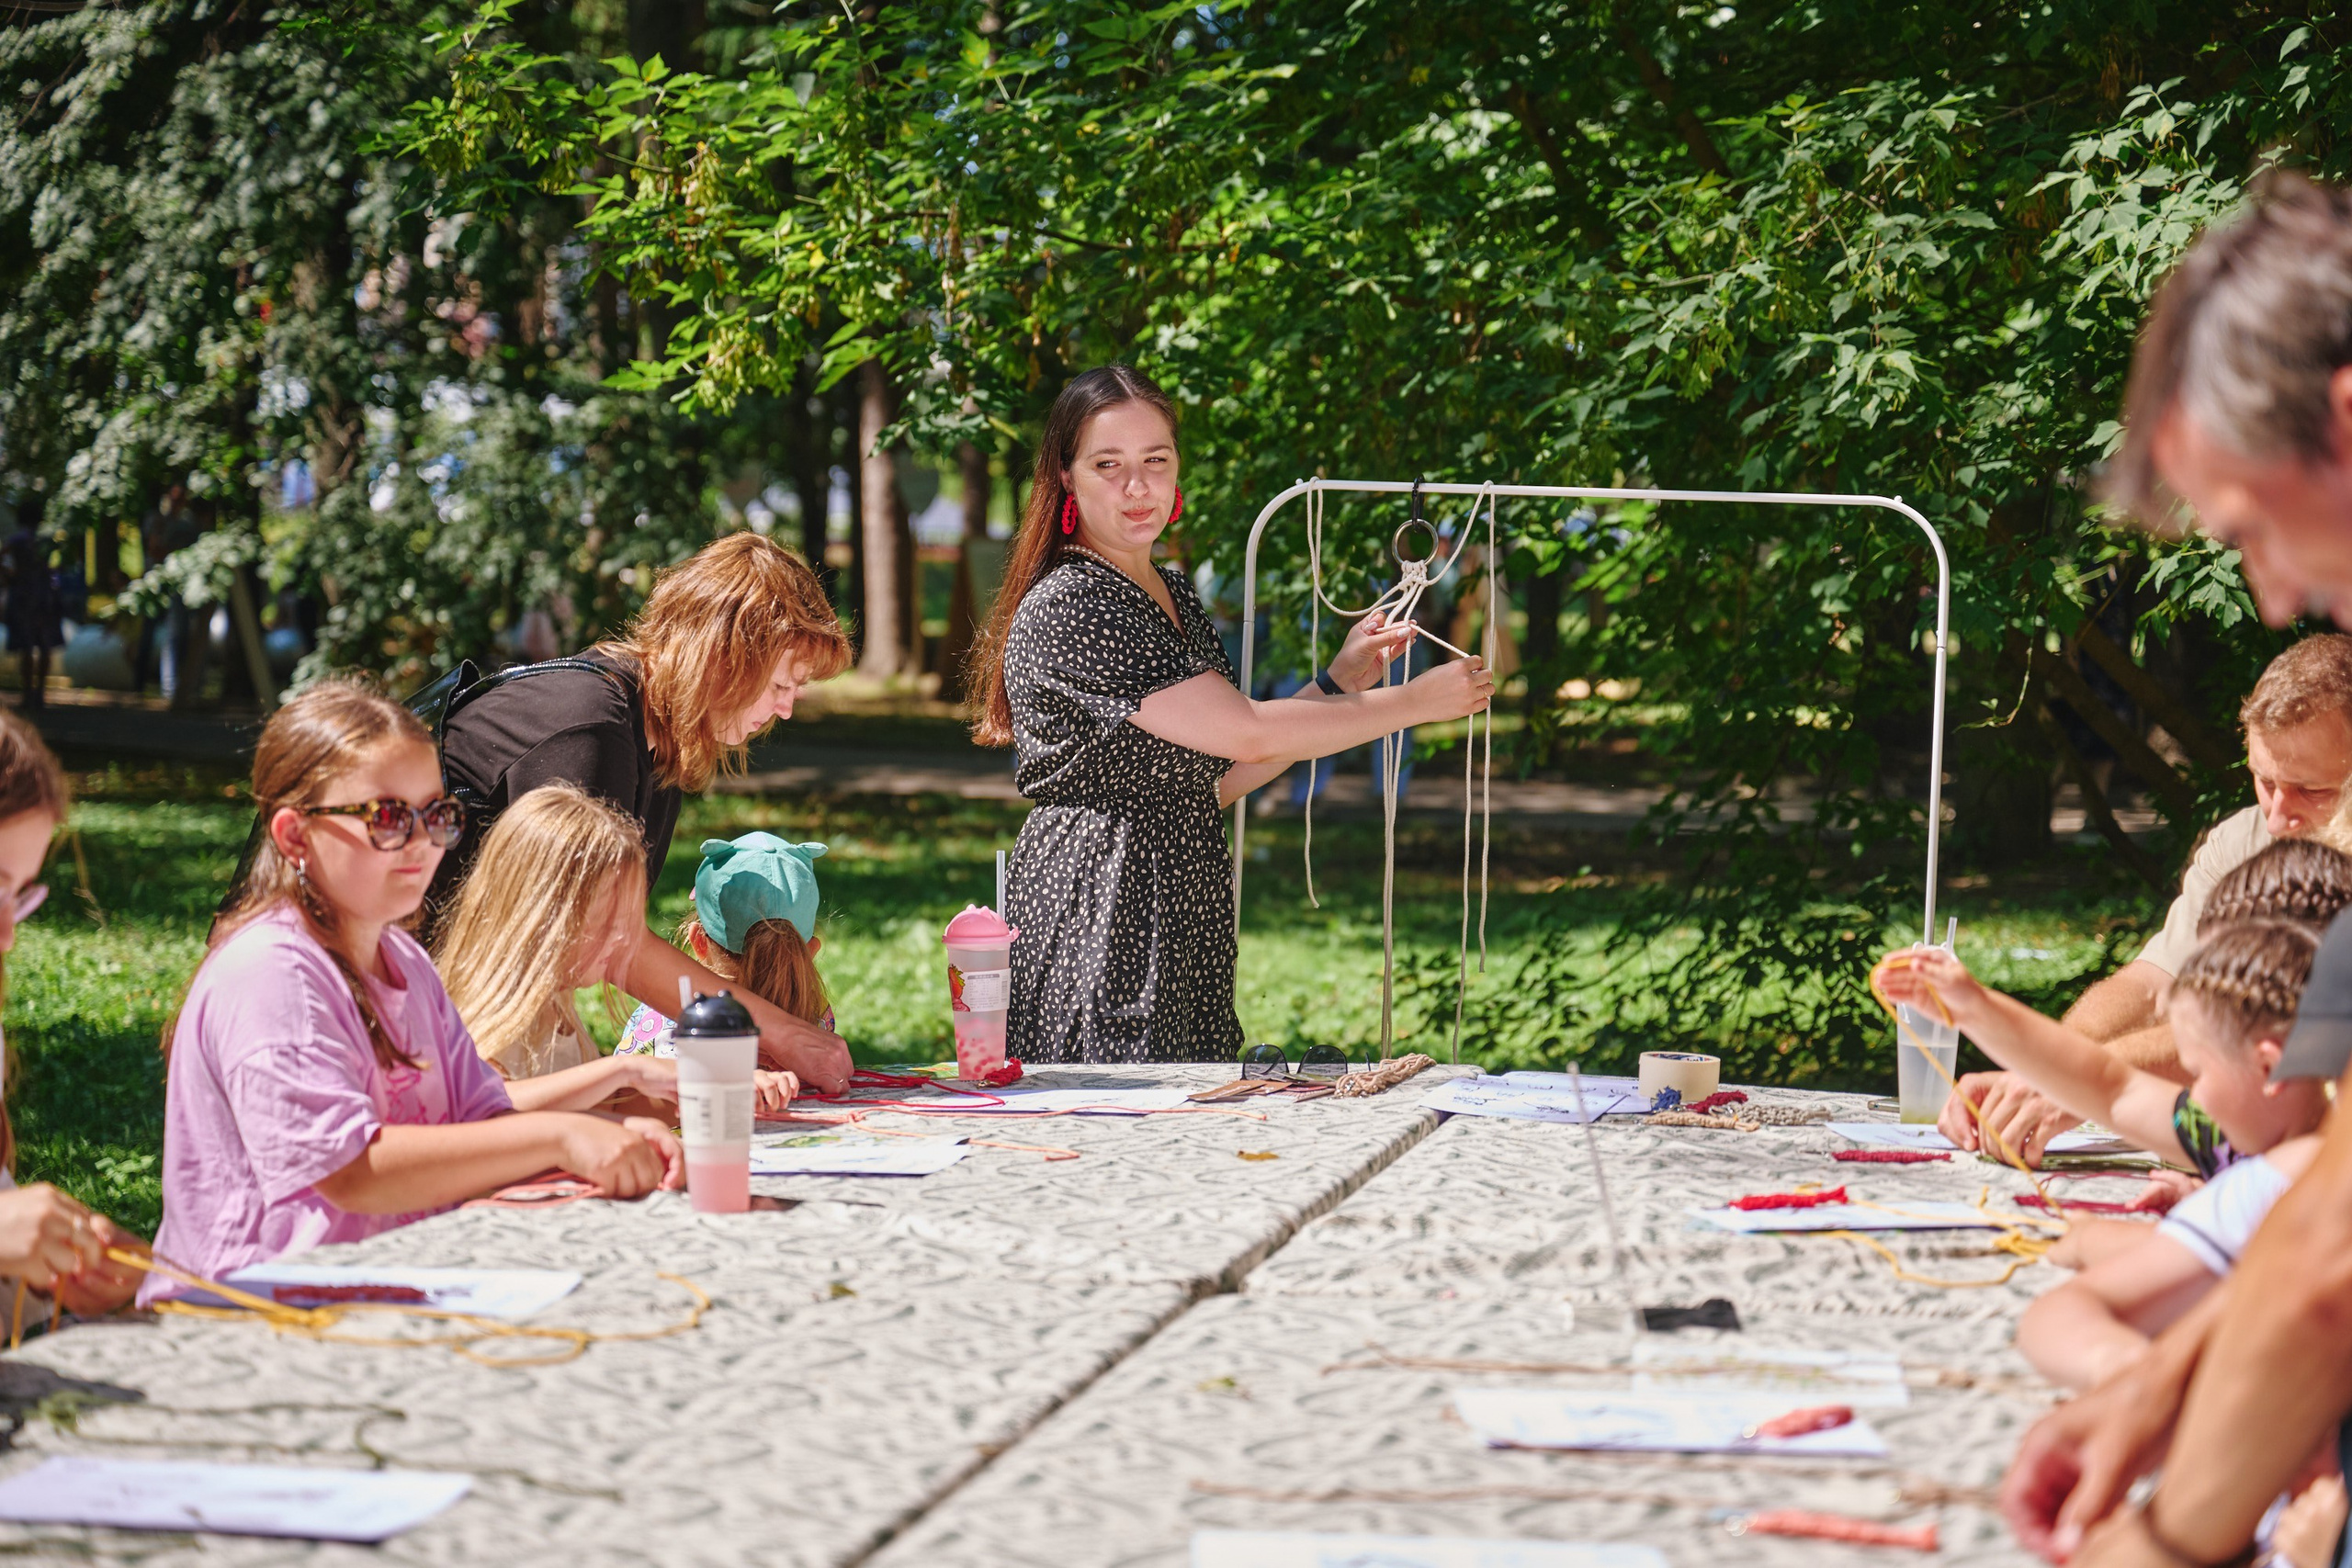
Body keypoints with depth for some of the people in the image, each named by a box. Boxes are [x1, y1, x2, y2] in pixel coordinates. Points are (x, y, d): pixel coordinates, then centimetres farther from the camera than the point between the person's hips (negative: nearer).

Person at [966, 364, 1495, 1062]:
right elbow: (1245, 735, -18)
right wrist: (1416, 702, -10)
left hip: (1184, 912, 9)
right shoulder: (1065, 608, -15)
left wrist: (1338, 682, 13)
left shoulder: (1175, 593, 14)